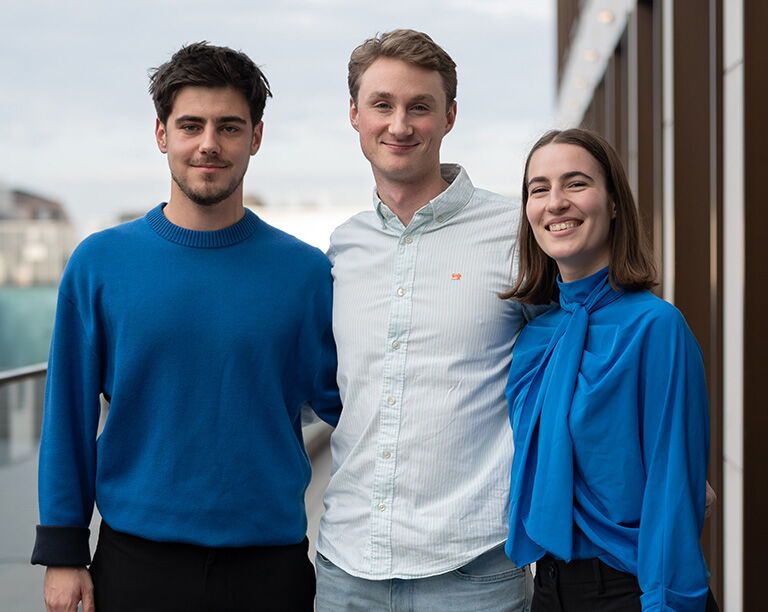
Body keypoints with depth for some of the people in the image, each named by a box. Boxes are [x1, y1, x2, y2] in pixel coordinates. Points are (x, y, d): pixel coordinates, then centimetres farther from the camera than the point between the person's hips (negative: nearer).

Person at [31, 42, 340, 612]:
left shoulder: (305, 271, 0)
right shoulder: (99, 264, 0)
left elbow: (340, 401, 5)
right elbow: (70, 416, 2)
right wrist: (63, 552, 0)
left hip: (269, 562, 0)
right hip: (137, 560, 0)